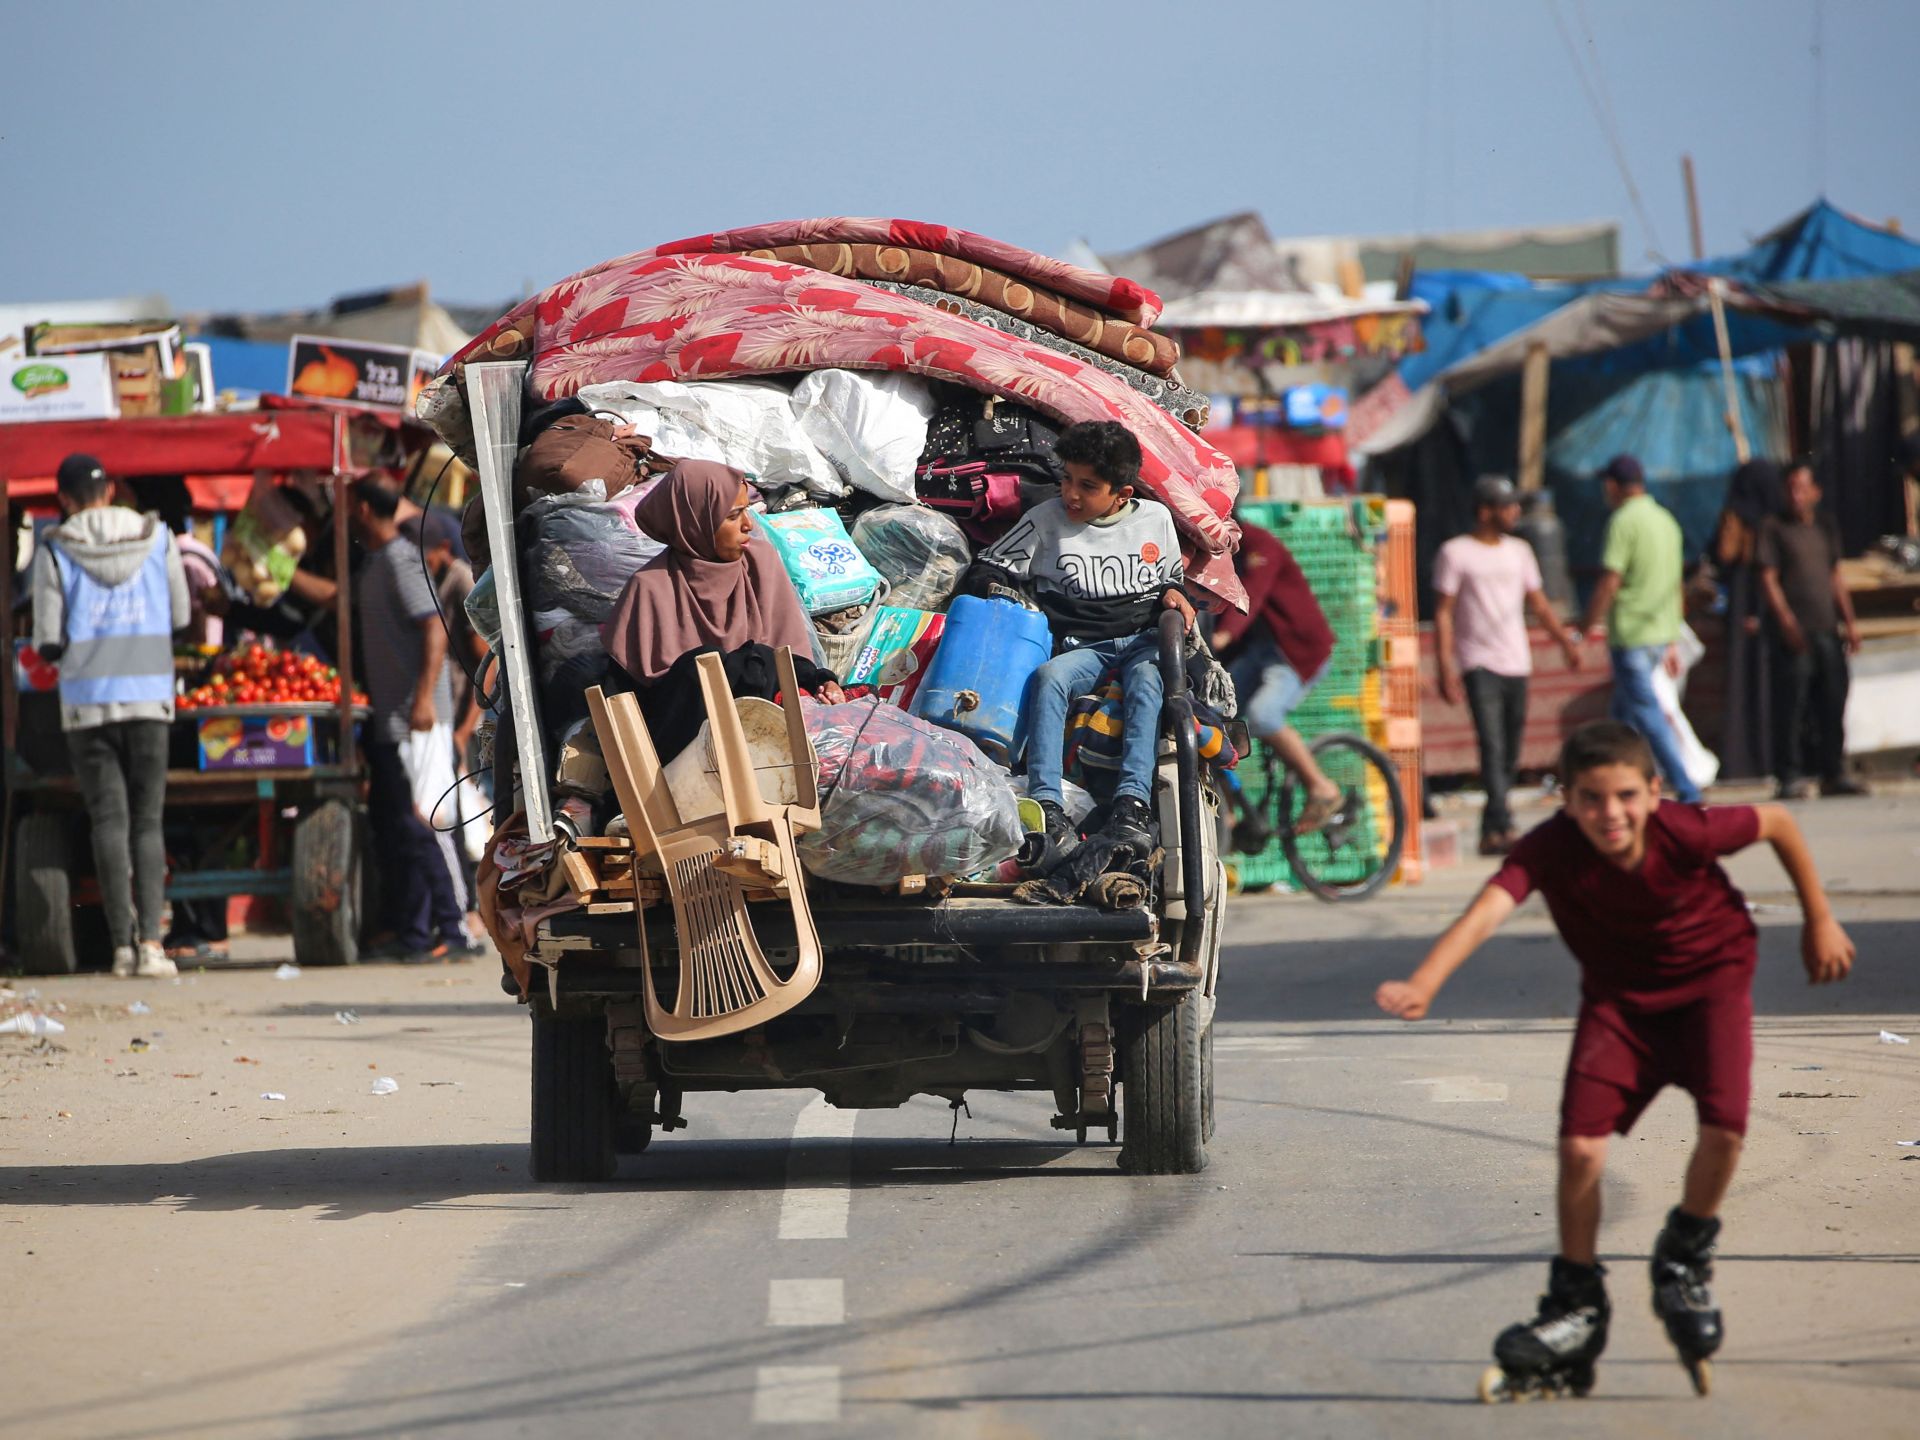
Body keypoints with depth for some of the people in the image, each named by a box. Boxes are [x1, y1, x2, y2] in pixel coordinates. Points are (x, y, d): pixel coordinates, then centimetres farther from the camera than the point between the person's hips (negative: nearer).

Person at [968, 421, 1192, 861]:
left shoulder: (1155, 519, 13)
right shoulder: (1046, 520, 8)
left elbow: (1171, 577, 26)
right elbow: (986, 568, 12)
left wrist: (1172, 593, 4)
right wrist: (999, 591, -9)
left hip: (1144, 642, 0)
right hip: (1081, 647, 0)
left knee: (1147, 679, -36)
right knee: (1049, 677, -35)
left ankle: (1132, 803, -50)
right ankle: (1047, 807, -46)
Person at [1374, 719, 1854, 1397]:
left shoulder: (1688, 832, -30)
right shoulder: (1552, 848, -29)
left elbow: (1777, 822, -11)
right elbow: (1490, 907, -46)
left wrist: (1819, 921, 0)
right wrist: (1423, 984, -63)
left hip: (1711, 977, -1)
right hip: (1619, 994, 1)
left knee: (1724, 1125, -23)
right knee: (1580, 1145, -12)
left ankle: (1684, 1258, 7)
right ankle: (1577, 1308, 10)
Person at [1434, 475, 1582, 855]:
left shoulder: (1519, 551, 15)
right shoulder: (1455, 553, -2)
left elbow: (1538, 603, 21)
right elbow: (1443, 612, -5)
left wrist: (1566, 640, 9)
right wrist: (1445, 666, -13)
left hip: (1516, 664, 6)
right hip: (1478, 663, -6)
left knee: (1511, 754, 6)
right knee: (1492, 747, -17)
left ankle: (1491, 831, 15)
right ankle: (1503, 827, -25)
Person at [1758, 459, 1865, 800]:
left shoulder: (1825, 528, 16)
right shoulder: (1774, 527, 0)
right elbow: (1768, 578, -6)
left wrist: (1849, 622, 15)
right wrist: (1785, 619, -16)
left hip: (1826, 630, 5)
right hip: (1793, 632, -5)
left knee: (1832, 703, 6)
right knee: (1791, 705, -6)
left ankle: (1833, 774, 13)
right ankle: (1790, 775, -2)